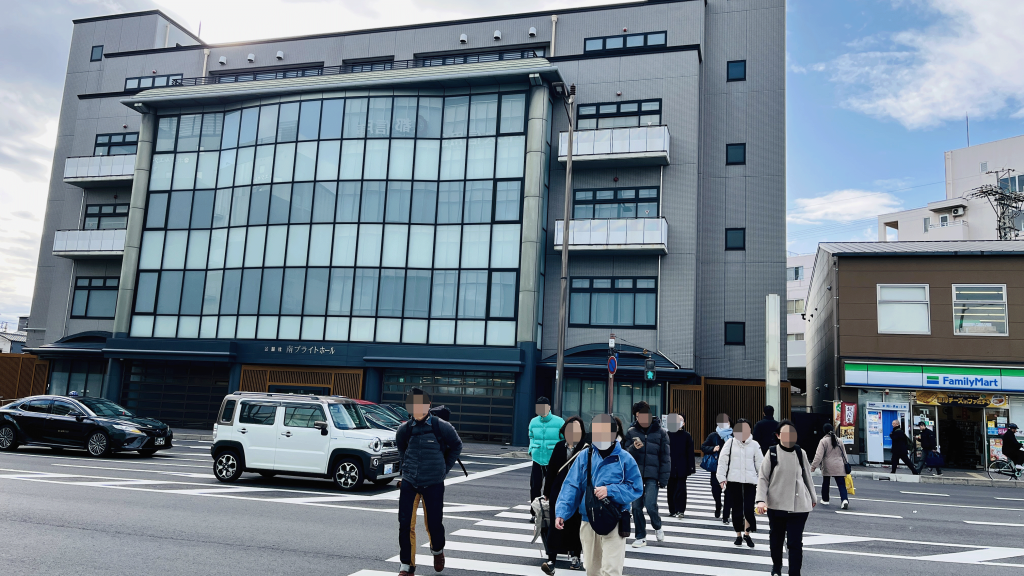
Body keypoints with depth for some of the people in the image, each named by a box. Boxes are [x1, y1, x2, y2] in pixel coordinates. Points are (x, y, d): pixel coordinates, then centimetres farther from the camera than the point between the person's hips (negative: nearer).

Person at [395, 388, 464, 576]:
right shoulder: (404, 430, -1)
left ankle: (437, 551, 37)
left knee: (434, 523, 4)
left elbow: (456, 446, 8)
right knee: (405, 524, -2)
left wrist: (444, 468, 9)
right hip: (408, 483, 2)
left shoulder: (441, 427, -8)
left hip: (433, 485, -2)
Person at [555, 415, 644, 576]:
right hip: (588, 521, 3)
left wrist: (609, 490, -19)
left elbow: (636, 489, -6)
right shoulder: (584, 457, 1)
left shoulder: (625, 459, -5)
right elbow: (571, 487, -2)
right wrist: (561, 512, -13)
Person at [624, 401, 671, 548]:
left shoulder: (660, 432, 0)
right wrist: (634, 448, -18)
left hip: (652, 475, -2)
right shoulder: (631, 432, 4)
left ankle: (657, 527, 18)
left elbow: (665, 457, 1)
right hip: (635, 474, 3)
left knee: (650, 504, -13)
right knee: (636, 506, 4)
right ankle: (640, 537, 19)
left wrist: (664, 478, -4)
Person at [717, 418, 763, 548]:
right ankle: (738, 535, 22)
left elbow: (760, 463, 10)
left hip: (750, 481, 0)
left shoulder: (754, 445, 7)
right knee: (737, 509, 6)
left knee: (749, 510, -7)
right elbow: (722, 461, 2)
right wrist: (722, 478, -6)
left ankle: (747, 533, 16)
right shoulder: (730, 443, 4)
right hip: (733, 481, 0)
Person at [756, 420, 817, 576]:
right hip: (776, 505, 0)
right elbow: (762, 478, -6)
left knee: (795, 542, -4)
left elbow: (807, 476, 14)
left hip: (799, 505, 1)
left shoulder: (800, 453, 1)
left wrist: (813, 497, 23)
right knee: (776, 538, 15)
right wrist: (761, 500, -17)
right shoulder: (772, 453, -7)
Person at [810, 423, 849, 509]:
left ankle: (825, 499, 25)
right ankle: (844, 499, -19)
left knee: (825, 483, 14)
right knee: (841, 484, -1)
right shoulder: (839, 440, 8)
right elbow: (844, 454, 17)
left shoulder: (823, 441, -8)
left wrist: (813, 466, -10)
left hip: (827, 467, -3)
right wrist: (845, 464, 29)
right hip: (839, 467, 3)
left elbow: (819, 455, -14)